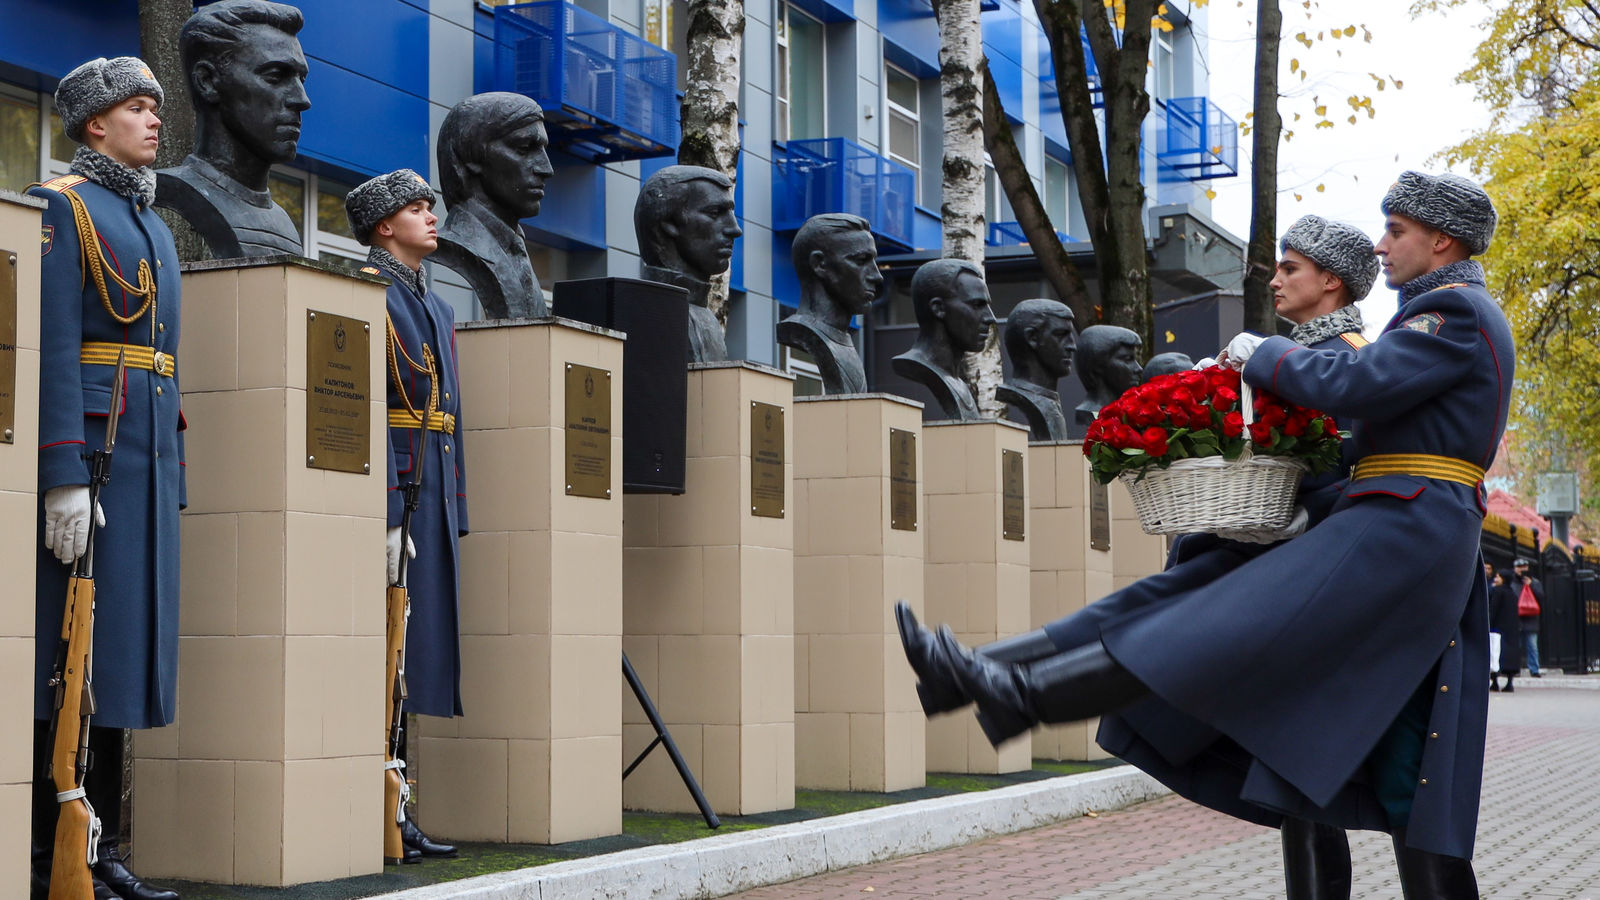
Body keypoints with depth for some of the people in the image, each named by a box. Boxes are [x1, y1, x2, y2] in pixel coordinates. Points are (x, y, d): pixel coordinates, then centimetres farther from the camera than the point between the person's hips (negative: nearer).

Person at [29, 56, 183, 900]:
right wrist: (64, 475, -20)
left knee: (123, 642, 7)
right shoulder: (61, 204, -4)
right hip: (86, 448, -8)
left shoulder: (151, 224, 22)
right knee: (69, 646, -7)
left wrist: (174, 473, 18)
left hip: (150, 454, 8)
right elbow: (50, 346, -13)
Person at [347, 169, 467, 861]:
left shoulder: (434, 306, 22)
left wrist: (453, 516, 17)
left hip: (431, 498, 9)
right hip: (389, 493, -9)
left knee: (410, 657, 9)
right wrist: (387, 516, -21)